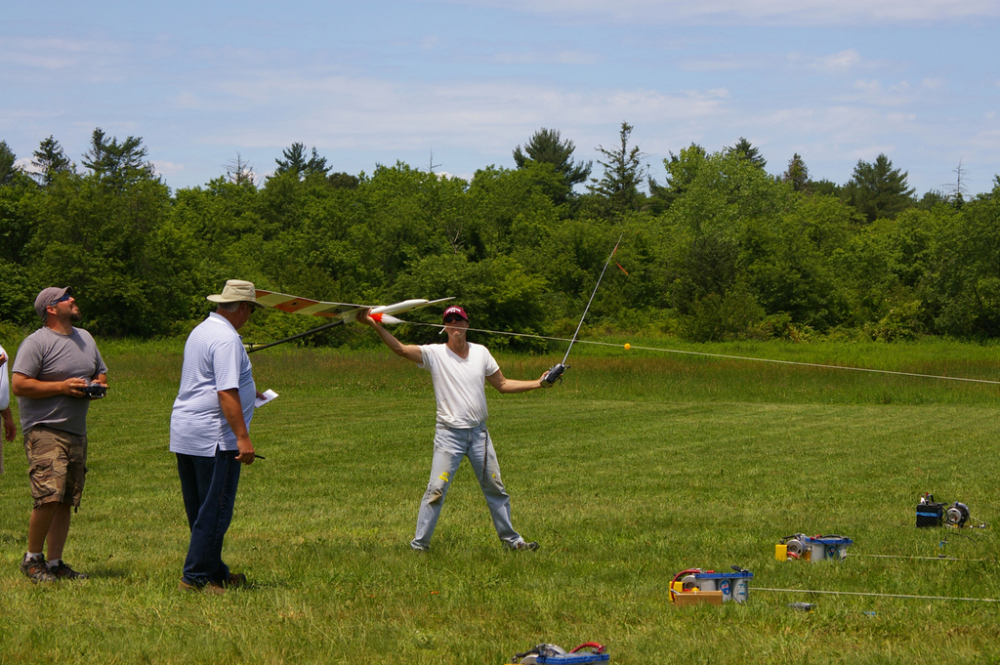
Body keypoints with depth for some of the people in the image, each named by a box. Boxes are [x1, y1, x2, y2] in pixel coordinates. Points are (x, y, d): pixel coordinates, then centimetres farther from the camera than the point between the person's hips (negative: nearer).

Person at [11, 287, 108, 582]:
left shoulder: (85, 338, 17)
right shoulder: (36, 342, -9)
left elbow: (101, 374, 28)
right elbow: (19, 385, -15)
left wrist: (98, 385, 4)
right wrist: (62, 387, -17)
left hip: (77, 432, 8)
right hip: (44, 431, -8)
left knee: (67, 502, 6)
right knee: (49, 497, -18)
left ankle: (55, 562, 14)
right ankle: (32, 559, -2)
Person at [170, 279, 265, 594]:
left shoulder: (201, 330, 17)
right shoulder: (227, 339, -15)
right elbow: (226, 393, -23)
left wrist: (246, 391, 47)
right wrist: (242, 437, -23)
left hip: (184, 434, 10)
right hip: (214, 438, -10)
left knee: (200, 509, 14)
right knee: (215, 511, -4)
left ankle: (214, 572, 23)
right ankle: (196, 577, -3)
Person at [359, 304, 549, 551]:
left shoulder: (481, 353, 7)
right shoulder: (435, 354, -5)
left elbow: (503, 384, 15)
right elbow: (399, 348, -15)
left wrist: (537, 383, 8)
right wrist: (374, 325, -26)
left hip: (478, 432, 4)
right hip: (449, 434, -4)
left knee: (495, 489, 10)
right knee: (436, 490, -9)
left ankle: (511, 539, 23)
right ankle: (419, 543, -2)